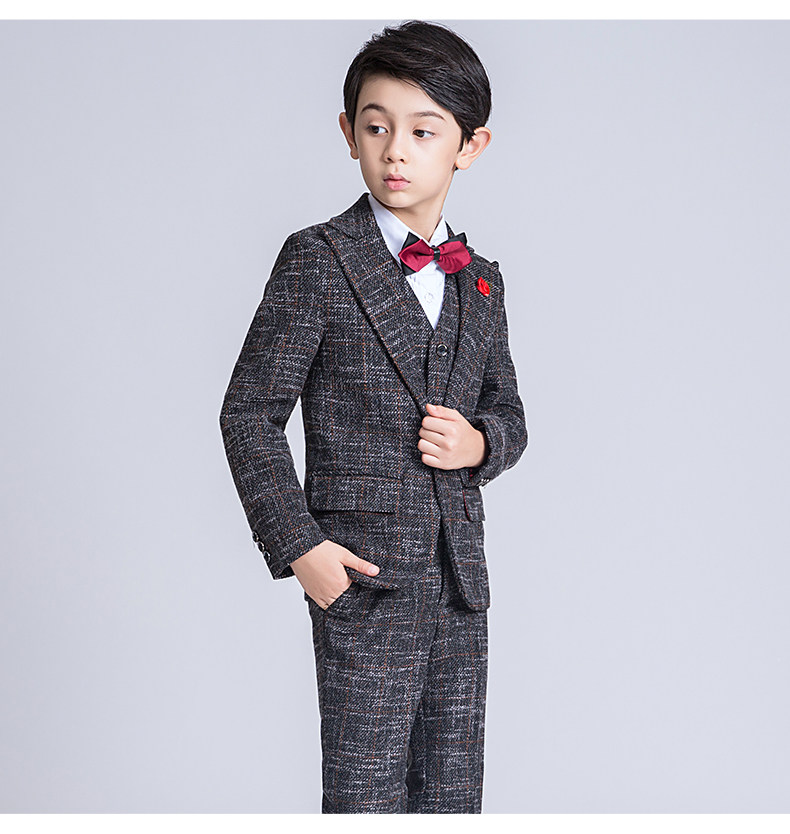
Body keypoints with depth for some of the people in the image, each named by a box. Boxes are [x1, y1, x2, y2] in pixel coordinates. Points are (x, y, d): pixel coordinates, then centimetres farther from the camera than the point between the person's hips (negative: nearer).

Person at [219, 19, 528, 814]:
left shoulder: (480, 280, 10)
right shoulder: (317, 260, -6)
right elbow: (249, 412, -6)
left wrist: (480, 442, -6)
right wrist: (298, 546, -13)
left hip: (462, 583, 5)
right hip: (364, 579, -5)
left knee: (454, 794, 15)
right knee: (367, 794, 3)